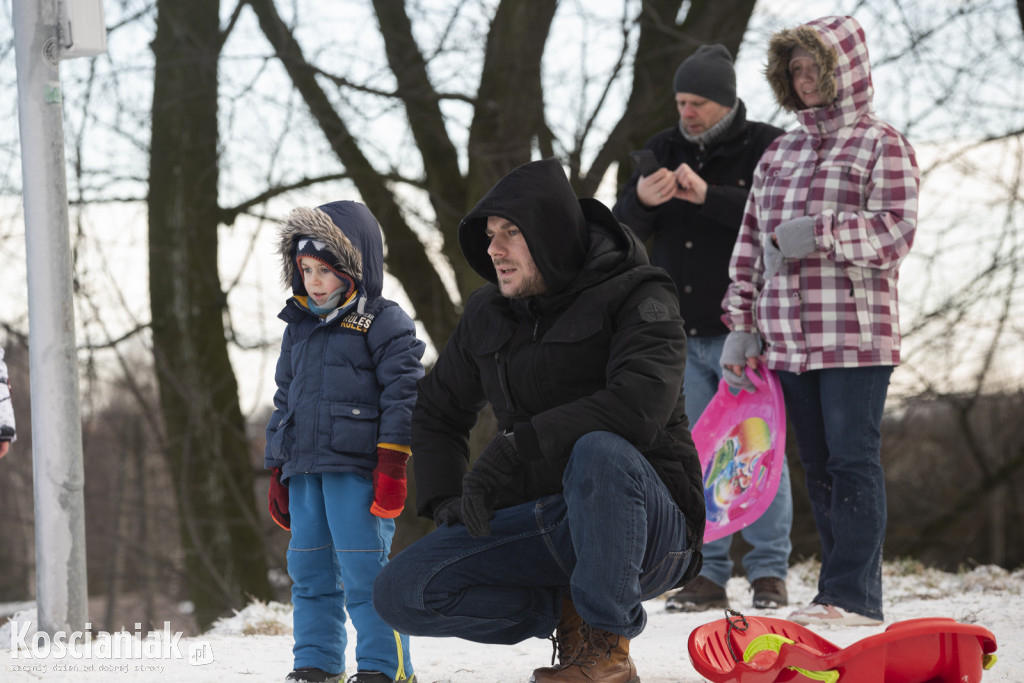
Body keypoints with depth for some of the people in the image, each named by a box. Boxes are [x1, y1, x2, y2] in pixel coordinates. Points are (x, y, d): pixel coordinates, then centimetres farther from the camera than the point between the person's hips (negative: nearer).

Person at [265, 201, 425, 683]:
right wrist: (276, 471, 20)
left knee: (363, 569, -10)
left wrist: (392, 465, -16)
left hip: (356, 467, -7)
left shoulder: (383, 323, -2)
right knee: (309, 570, 8)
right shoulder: (299, 330, 19)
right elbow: (284, 401, 24)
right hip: (304, 471, 7)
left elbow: (402, 394, -9)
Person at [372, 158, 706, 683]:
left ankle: (606, 641, -22)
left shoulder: (637, 297, -8)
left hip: (647, 529, -5)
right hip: (542, 528, 6)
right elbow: (437, 411, 26)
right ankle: (570, 612, -2)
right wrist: (444, 498, 7)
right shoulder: (487, 315, 11)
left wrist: (512, 450, -29)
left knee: (598, 450, -40)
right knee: (399, 593, -12)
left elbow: (641, 406, -27)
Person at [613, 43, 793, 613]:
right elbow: (624, 228, 7)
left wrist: (708, 196, -26)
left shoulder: (767, 149, -2)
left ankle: (769, 573, 3)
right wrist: (641, 200, -16)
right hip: (682, 336, 5)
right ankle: (707, 576, 12)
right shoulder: (665, 150, 12)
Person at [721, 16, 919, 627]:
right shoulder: (778, 154, 18)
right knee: (818, 467, 8)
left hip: (857, 336, -6)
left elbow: (897, 232, -11)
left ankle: (855, 595, -8)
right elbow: (750, 244, 18)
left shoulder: (882, 145, 0)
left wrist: (819, 233, -18)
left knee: (853, 460, -8)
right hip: (788, 340, 6)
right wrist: (743, 324, 11)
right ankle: (839, 591, 13)